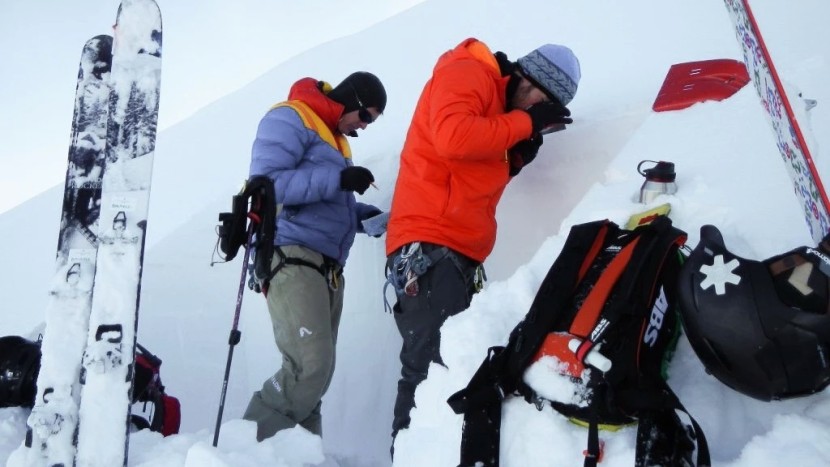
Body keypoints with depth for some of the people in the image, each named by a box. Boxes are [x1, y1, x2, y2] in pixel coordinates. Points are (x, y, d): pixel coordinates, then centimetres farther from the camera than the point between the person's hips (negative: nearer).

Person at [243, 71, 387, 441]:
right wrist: (337, 179, -18)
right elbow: (266, 182, -16)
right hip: (291, 258, -9)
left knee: (319, 370, 4)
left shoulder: (334, 137, 26)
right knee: (310, 366, -18)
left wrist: (362, 214, 10)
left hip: (327, 267, 9)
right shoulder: (289, 119, -2)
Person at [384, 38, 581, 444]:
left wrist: (523, 149, 9)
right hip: (430, 248, -10)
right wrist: (525, 121, -8)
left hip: (456, 254, 10)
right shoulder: (466, 74, -1)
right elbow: (452, 136, -21)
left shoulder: (496, 100, 26)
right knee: (434, 368, -17)